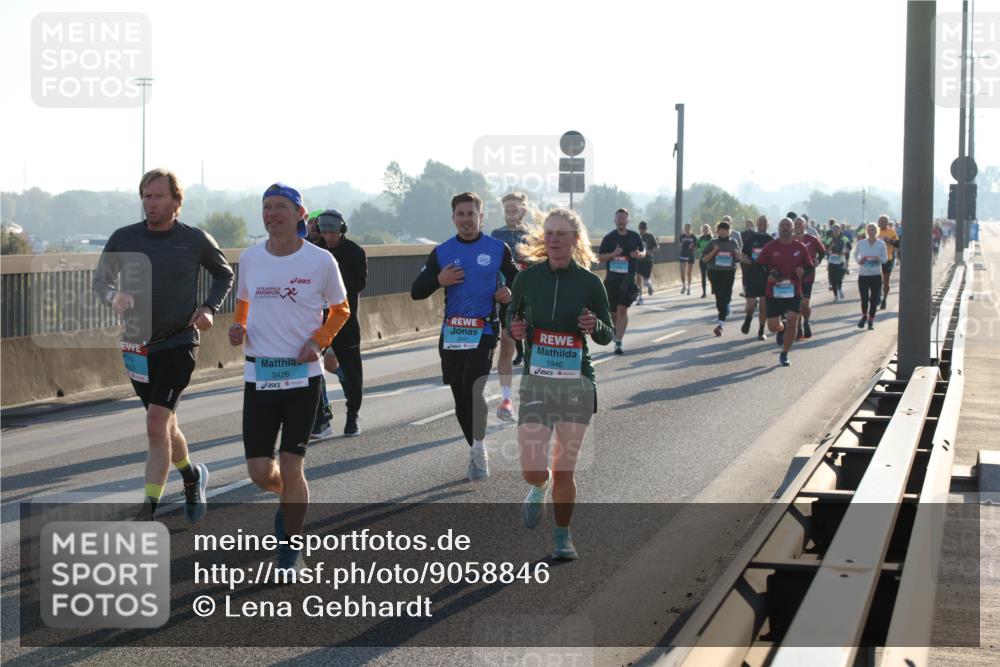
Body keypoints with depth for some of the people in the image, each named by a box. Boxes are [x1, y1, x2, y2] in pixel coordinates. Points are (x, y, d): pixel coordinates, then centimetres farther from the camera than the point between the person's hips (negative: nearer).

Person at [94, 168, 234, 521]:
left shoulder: (196, 240, -4)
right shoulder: (124, 239, 0)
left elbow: (224, 274, 13)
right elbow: (100, 280, 9)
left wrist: (209, 309, -3)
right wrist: (114, 297, -14)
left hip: (179, 343, -4)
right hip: (137, 344, 4)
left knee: (157, 422, -17)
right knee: (165, 424, 16)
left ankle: (148, 511, -15)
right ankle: (192, 476, 43)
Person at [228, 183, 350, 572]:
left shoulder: (320, 261, -5)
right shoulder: (250, 258, 3)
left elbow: (340, 309, 8)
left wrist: (318, 340, -9)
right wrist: (237, 327, -2)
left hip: (303, 375, -3)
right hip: (258, 375, 3)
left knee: (291, 467, -5)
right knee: (260, 472, 1)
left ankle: (291, 549, 12)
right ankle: (289, 499, 37)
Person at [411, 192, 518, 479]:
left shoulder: (498, 249, 2)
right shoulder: (441, 252, 6)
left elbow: (517, 280, 16)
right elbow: (416, 292, 7)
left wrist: (510, 292, -6)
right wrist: (439, 280, -11)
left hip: (484, 332, -3)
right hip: (451, 334, 3)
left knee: (473, 388, -21)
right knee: (460, 398, 9)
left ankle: (478, 447, -3)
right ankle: (477, 453, 25)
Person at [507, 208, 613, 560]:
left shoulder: (590, 283, -2)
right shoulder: (527, 278, 0)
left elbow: (609, 336, 7)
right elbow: (512, 316, 17)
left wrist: (596, 327, -16)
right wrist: (515, 329, -6)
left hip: (577, 384, 0)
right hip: (535, 382, 0)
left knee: (564, 471, 3)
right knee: (533, 470, -9)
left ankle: (562, 535, 24)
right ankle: (537, 490, 29)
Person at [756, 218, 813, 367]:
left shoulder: (800, 248, 3)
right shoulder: (770, 247, -1)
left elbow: (810, 266, 11)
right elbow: (758, 265, 4)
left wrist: (802, 271, -11)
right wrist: (768, 276, -13)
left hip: (794, 291, 0)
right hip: (774, 291, 0)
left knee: (792, 321, -12)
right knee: (772, 325, 1)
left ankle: (784, 355, 3)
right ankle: (781, 329, 41)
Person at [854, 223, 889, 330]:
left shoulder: (881, 244, -1)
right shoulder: (861, 243, 1)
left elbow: (885, 259, 3)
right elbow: (855, 255, 15)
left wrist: (879, 259, -19)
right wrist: (859, 260, -6)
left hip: (876, 275, 0)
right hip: (863, 275, 0)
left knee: (874, 299, 1)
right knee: (864, 298, -6)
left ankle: (871, 320, 16)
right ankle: (864, 316, 21)